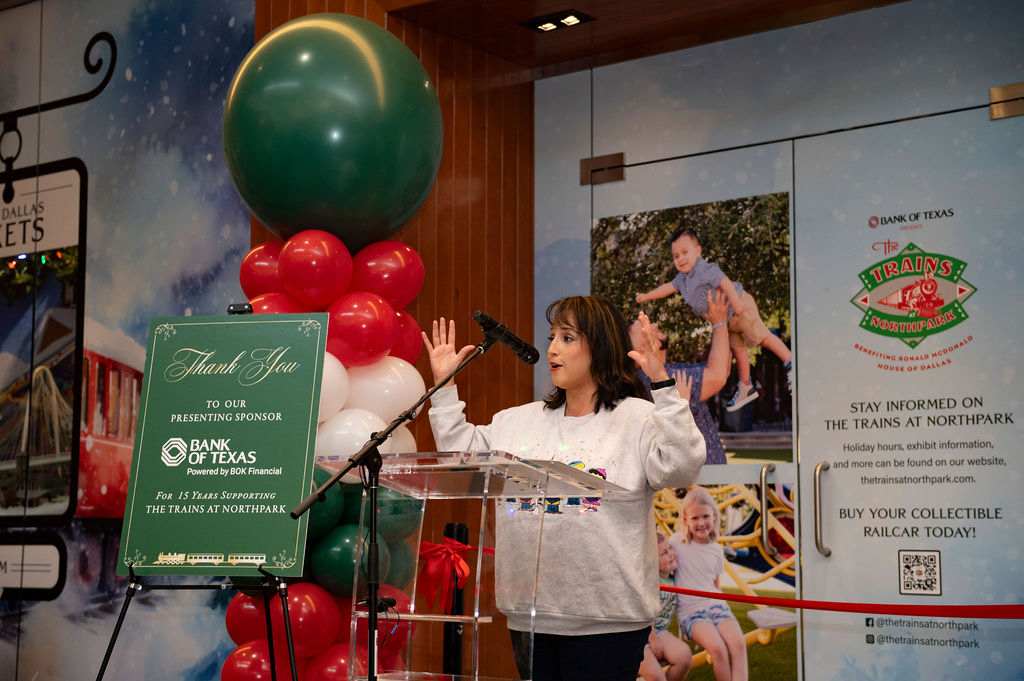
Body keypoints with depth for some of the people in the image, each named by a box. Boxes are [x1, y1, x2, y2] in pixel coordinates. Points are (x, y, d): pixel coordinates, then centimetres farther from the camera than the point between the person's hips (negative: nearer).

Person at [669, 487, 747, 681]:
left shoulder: (716, 550, 11)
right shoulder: (677, 541, 0)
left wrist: (721, 603, 6)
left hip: (715, 605, 3)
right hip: (690, 610, -3)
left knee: (738, 643, -27)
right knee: (717, 648, -31)